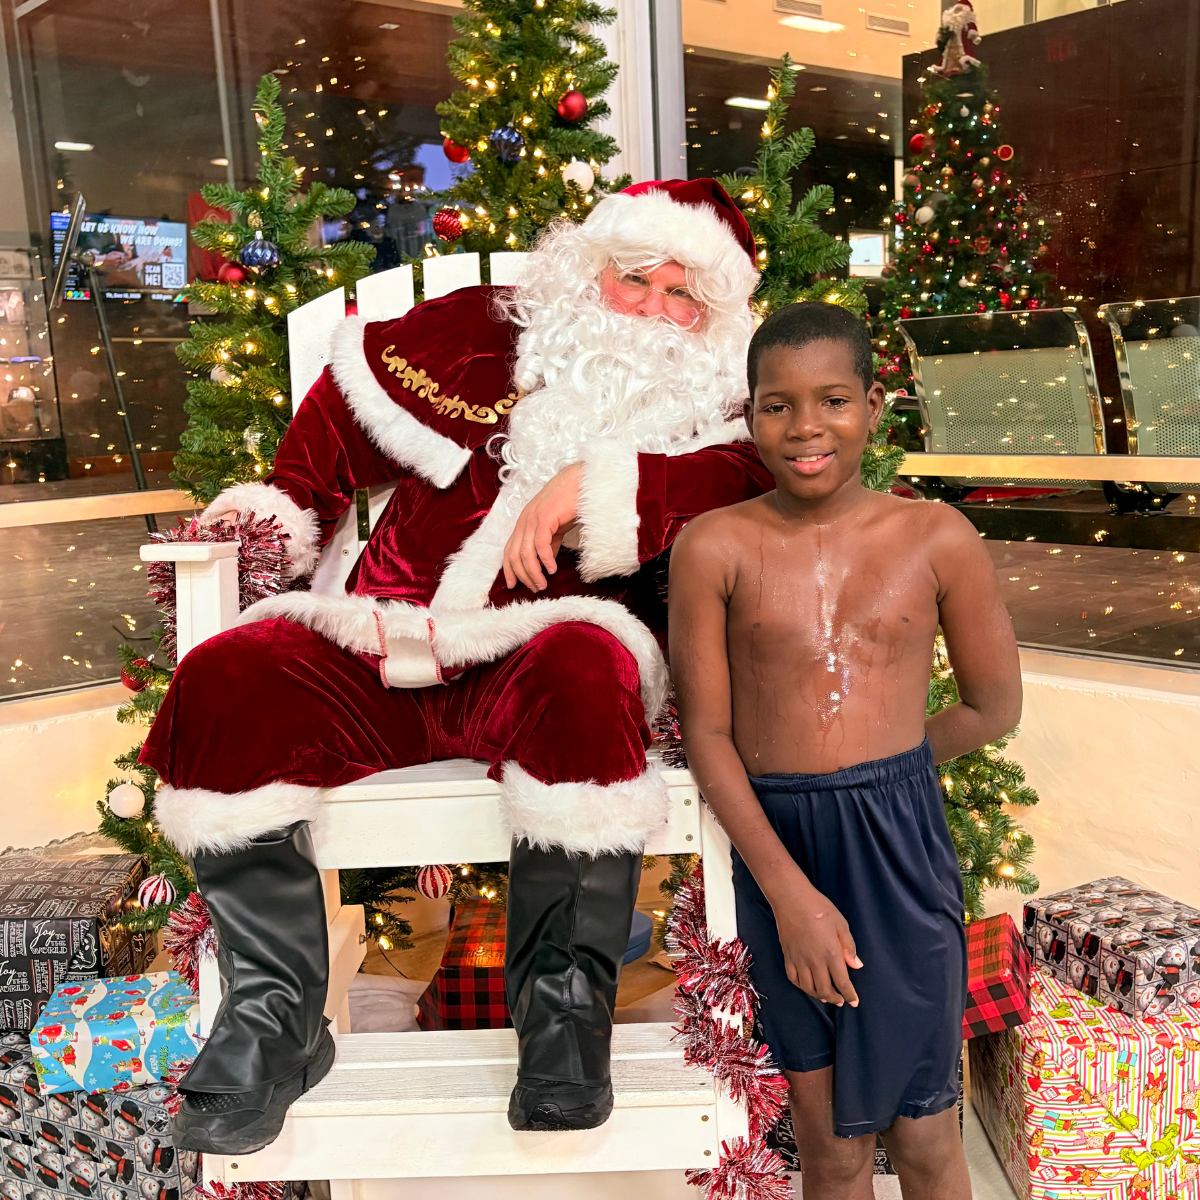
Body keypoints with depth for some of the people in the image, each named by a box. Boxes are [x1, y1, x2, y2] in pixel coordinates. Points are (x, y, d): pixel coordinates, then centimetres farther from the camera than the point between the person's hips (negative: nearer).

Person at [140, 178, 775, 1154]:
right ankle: (276, 1017, -12)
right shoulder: (481, 334, 16)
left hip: (544, 656, -2)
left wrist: (596, 486, -15)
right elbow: (353, 394, 29)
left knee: (579, 672, -38)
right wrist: (285, 506, 22)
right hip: (388, 653, 3)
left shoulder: (710, 407, 12)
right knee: (225, 682, -22)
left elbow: (756, 488, -9)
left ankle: (564, 1008, -19)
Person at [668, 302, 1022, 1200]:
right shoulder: (715, 547, -4)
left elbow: (995, 707, 6)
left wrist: (873, 778, 5)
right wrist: (789, 891, -10)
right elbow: (706, 734, -5)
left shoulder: (937, 538, -2)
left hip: (901, 843, 0)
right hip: (774, 850, 0)